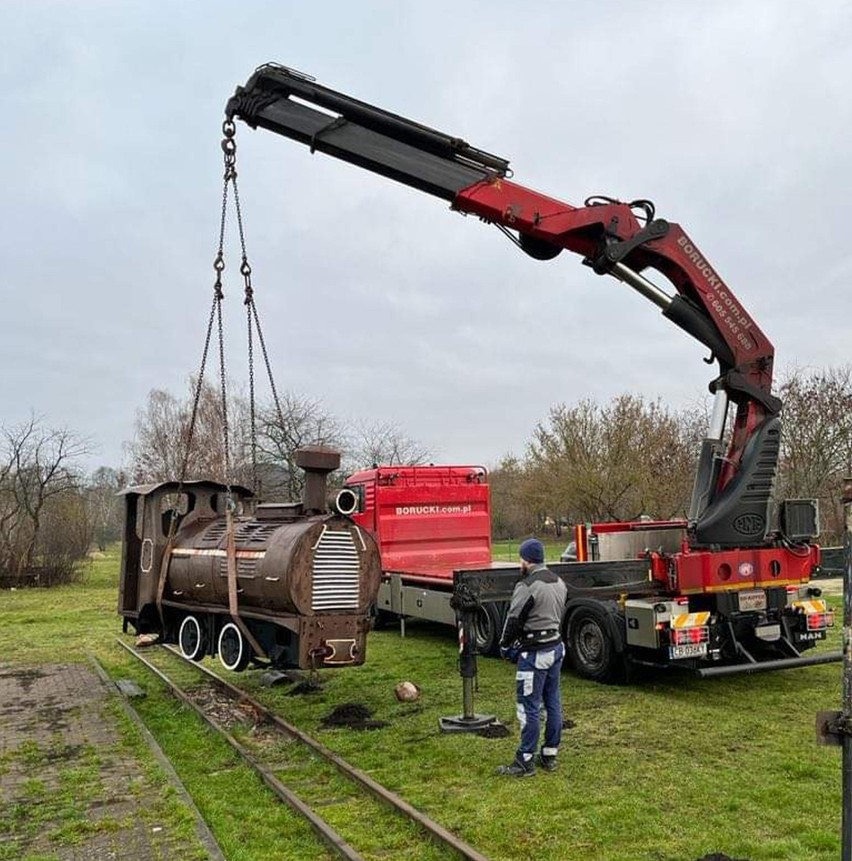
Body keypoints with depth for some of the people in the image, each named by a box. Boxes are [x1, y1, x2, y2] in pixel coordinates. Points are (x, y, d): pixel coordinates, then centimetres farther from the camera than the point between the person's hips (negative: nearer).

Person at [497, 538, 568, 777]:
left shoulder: (527, 587, -19)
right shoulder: (559, 583, 9)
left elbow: (514, 620, -15)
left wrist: (505, 646, 1)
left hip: (535, 653, -9)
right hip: (556, 647, 9)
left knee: (529, 707, -2)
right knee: (553, 703, 14)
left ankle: (525, 762, 4)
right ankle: (550, 755, 23)